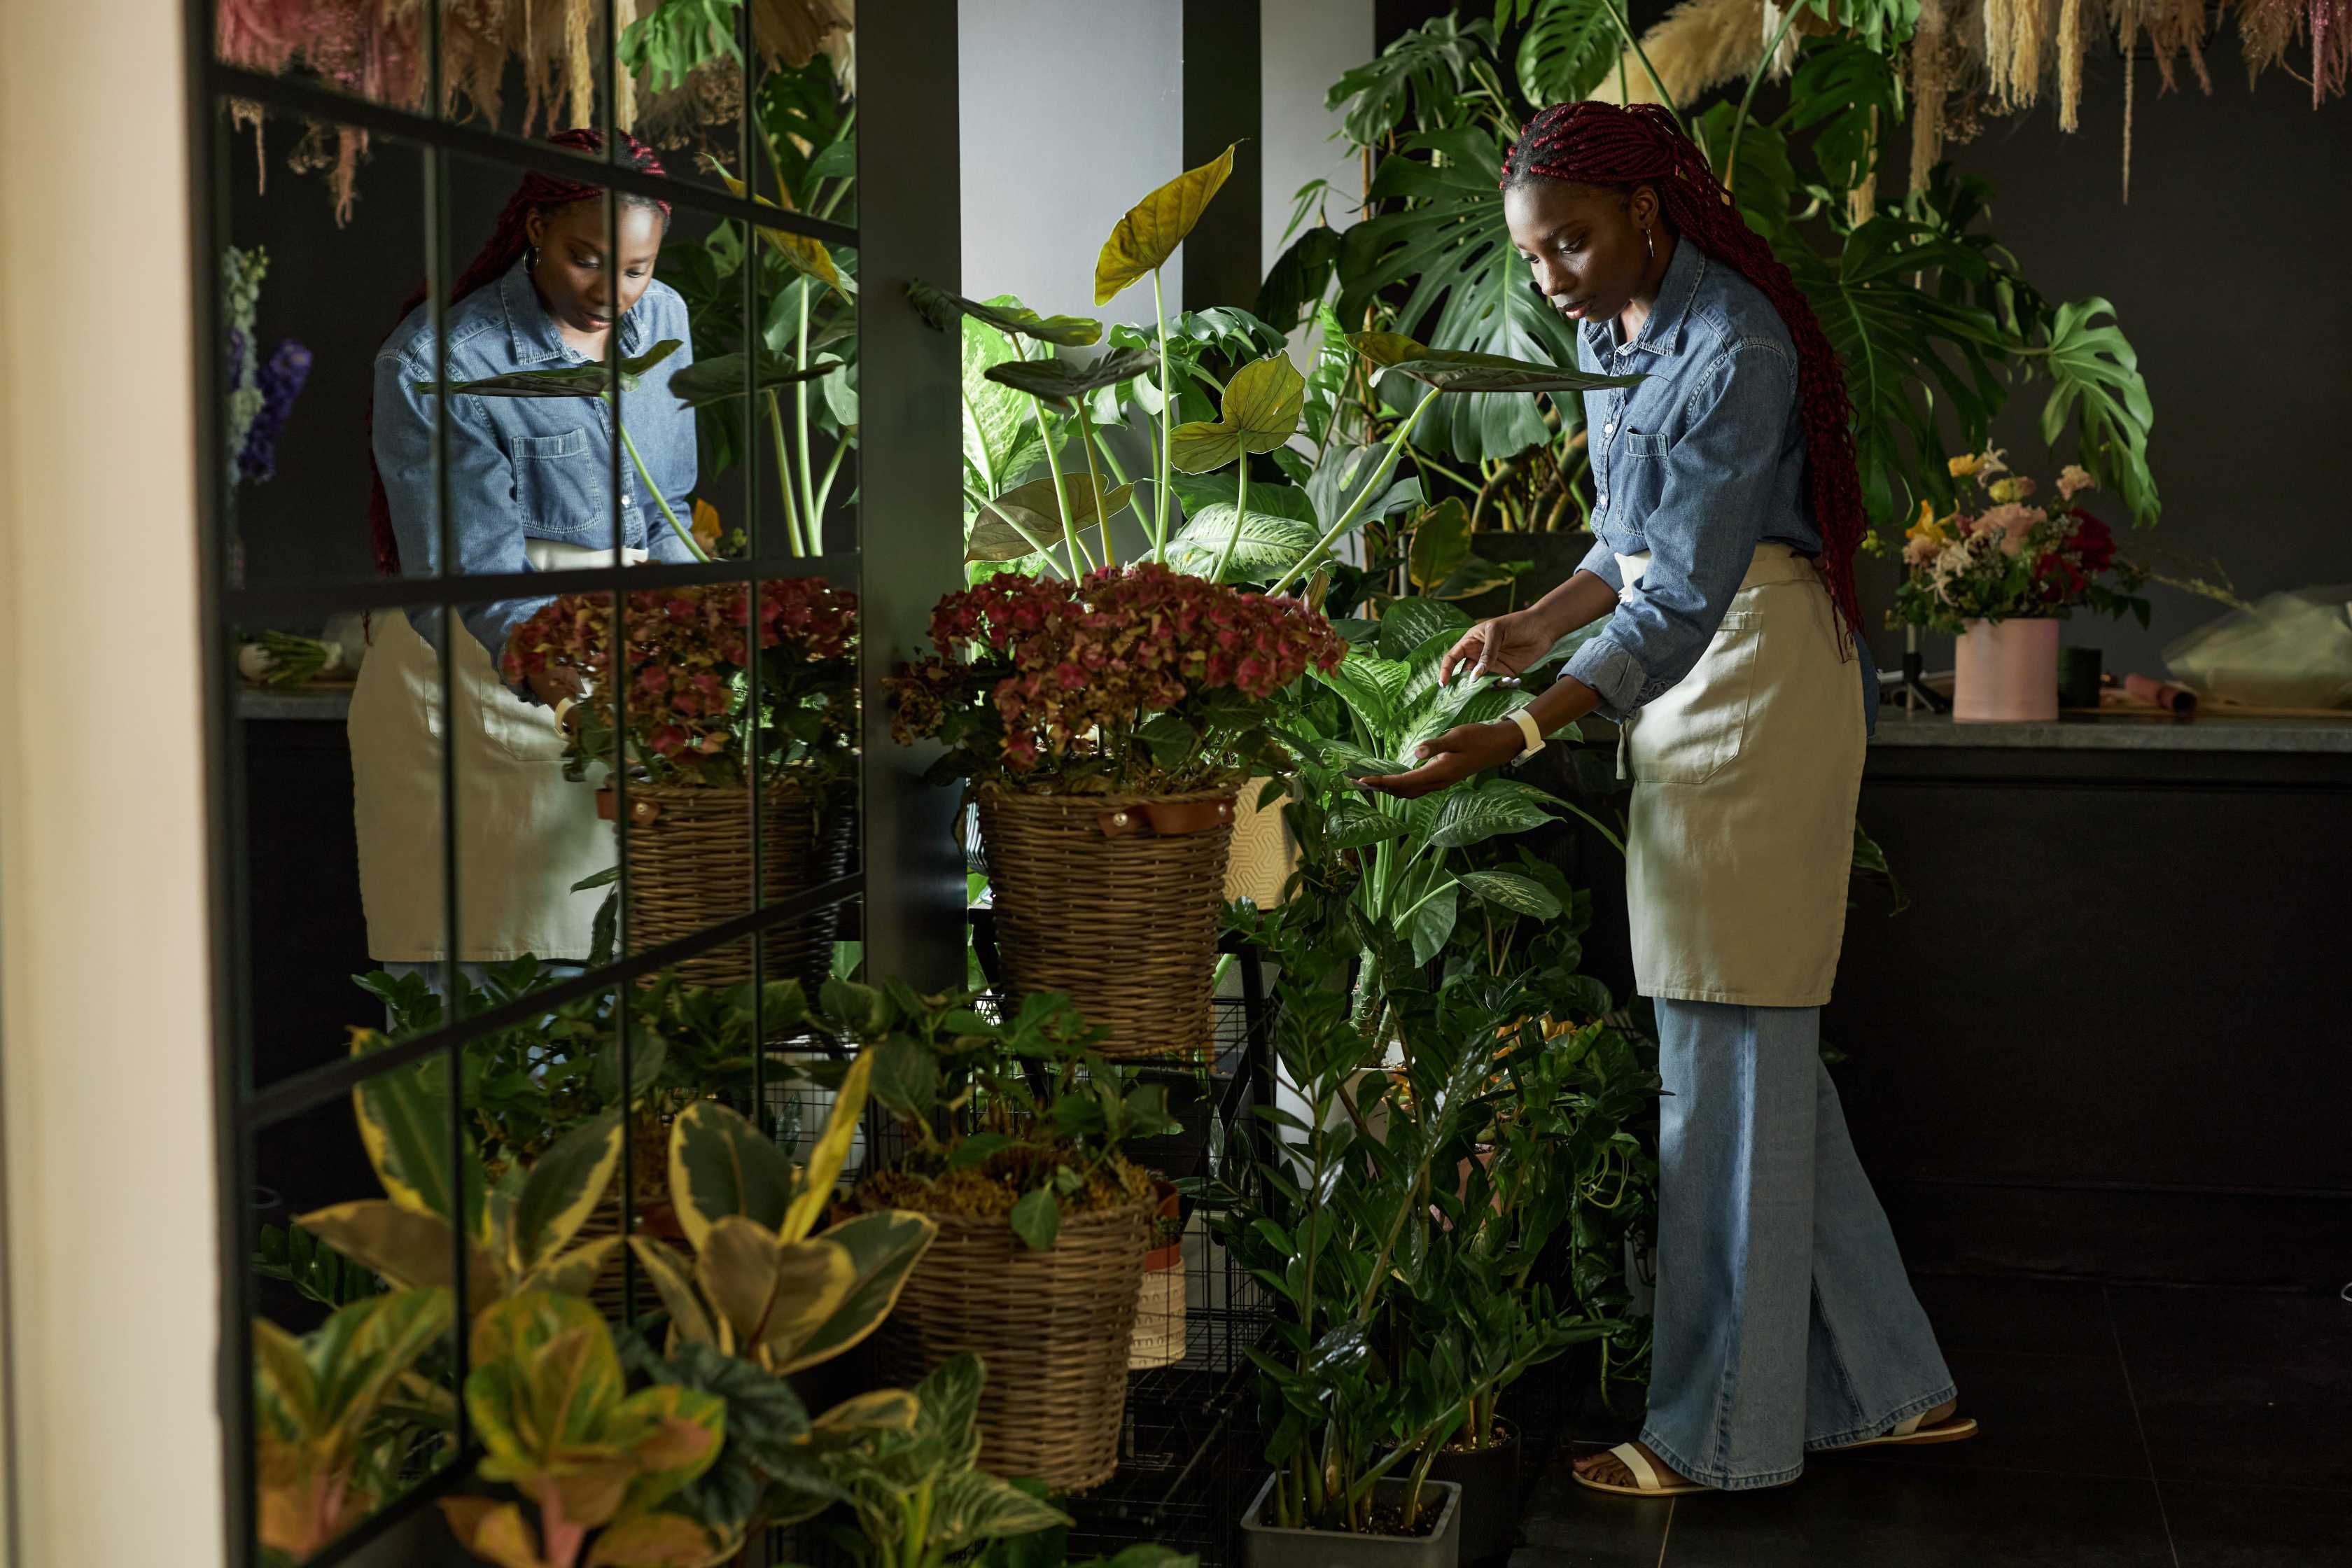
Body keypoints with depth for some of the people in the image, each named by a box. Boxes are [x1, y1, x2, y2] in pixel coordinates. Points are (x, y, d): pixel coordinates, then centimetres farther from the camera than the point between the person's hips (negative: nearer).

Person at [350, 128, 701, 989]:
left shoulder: (663, 320, 4)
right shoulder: (434, 363, -15)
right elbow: (473, 573, -20)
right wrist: (542, 663, -40)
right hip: (476, 671, -5)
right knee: (460, 945, 0)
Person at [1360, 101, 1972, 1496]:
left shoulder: (1734, 349, -19)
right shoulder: (1610, 331, 10)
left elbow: (1685, 600, -24)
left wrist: (1522, 733, -29)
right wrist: (1535, 628, 8)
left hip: (1757, 688, -10)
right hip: (1685, 694, 10)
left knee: (1729, 1057, -4)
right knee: (1758, 1051, 12)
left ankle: (1722, 1431, 7)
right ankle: (1891, 1382, 22)